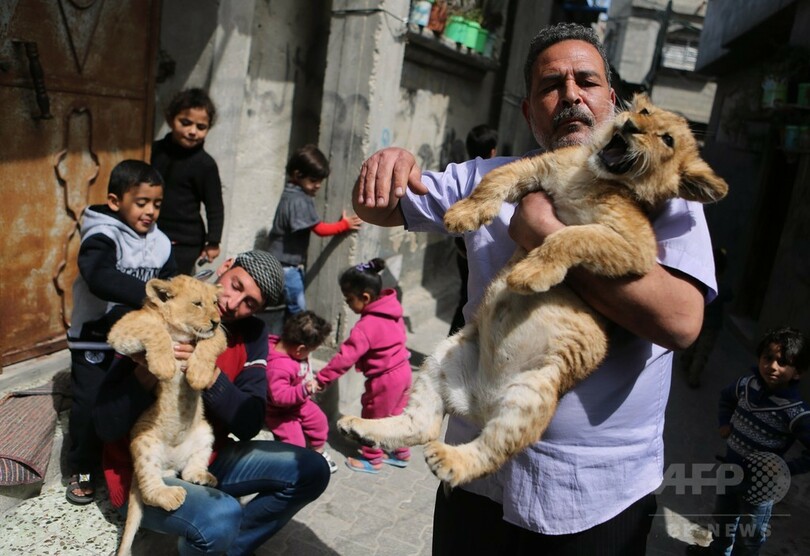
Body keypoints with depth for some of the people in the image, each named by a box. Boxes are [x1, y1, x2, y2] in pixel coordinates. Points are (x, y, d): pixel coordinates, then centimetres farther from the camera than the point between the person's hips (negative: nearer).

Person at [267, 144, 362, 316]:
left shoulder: (293, 194, 10)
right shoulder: (299, 200, -19)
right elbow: (320, 229, -17)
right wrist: (345, 224, -6)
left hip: (290, 263, 9)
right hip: (287, 265, -9)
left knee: (291, 310, 15)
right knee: (298, 311, -5)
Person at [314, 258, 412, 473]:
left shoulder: (367, 326, -28)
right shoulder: (392, 309, -3)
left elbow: (345, 357, -29)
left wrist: (321, 379, -24)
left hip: (384, 379, -8)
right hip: (402, 370, 9)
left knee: (373, 418, 12)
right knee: (394, 414, 24)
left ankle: (372, 460, 28)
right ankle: (401, 453, 38)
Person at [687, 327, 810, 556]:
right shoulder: (747, 384, -12)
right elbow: (726, 396, 13)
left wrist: (786, 470, -22)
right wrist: (725, 423, 2)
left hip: (759, 485, -6)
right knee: (723, 519, 31)